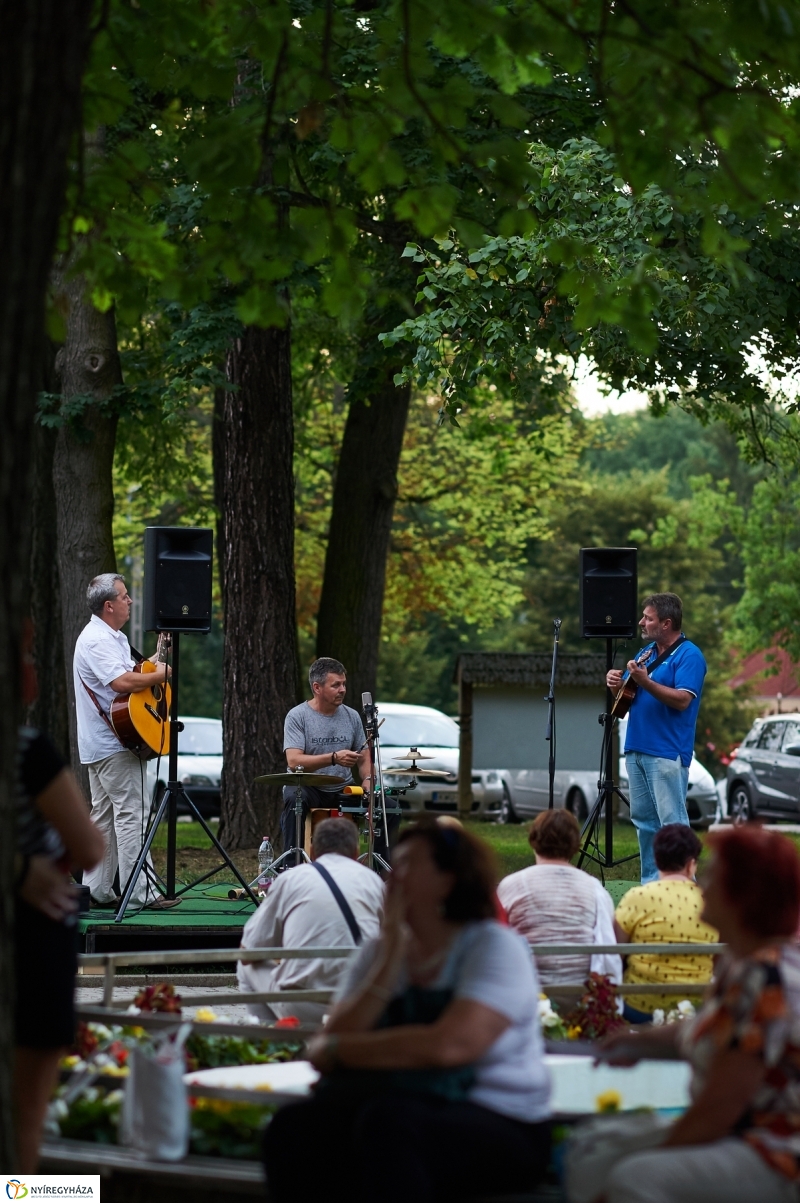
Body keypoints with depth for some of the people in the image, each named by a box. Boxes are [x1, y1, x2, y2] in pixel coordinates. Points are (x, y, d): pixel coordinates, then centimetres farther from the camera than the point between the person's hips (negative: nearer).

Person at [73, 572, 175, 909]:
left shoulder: (114, 638, 19)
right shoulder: (96, 640, -16)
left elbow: (130, 675, 26)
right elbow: (122, 682, -29)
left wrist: (153, 663, 10)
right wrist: (159, 676, -16)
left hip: (102, 743, 11)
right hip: (113, 744, -11)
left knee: (104, 815, 12)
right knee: (130, 815, -12)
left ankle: (97, 891, 15)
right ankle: (140, 893, -14)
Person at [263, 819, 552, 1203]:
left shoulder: (495, 947, -5)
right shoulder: (376, 954, 14)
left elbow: (447, 1046, -22)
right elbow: (325, 1051, -1)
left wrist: (336, 1050, -11)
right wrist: (392, 956, -7)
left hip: (502, 1127, -5)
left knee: (385, 1120, -37)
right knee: (292, 1127, -24)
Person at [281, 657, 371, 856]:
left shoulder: (351, 717, 7)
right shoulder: (297, 716, -8)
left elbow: (363, 757, 14)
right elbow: (294, 761, -21)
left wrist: (367, 779, -10)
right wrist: (334, 758, -32)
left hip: (342, 789, 5)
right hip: (307, 788, -5)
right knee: (295, 800, -39)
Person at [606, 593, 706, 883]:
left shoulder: (688, 655, -8)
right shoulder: (647, 652, 18)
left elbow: (682, 700, -20)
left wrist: (645, 682, -28)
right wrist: (616, 683, 2)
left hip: (666, 753, -9)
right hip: (636, 748, 9)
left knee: (672, 822, -10)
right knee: (644, 820, 11)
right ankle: (651, 884, 16)